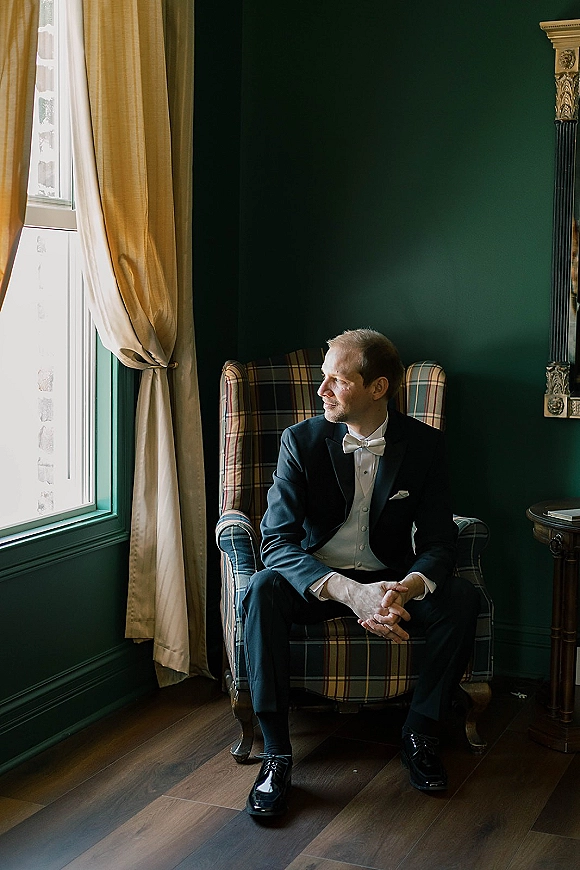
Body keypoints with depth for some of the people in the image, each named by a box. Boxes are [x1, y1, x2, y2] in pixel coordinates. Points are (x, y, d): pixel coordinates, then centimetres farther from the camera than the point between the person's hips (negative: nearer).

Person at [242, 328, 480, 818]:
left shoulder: (424, 444, -6)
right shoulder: (301, 441, -10)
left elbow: (439, 540, -8)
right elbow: (278, 540, -19)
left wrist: (408, 586, -34)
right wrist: (349, 593, -36)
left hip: (391, 580, 1)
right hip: (316, 582, -1)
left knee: (463, 598, -27)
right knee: (263, 590, -33)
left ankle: (420, 735, -8)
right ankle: (276, 755, -25)